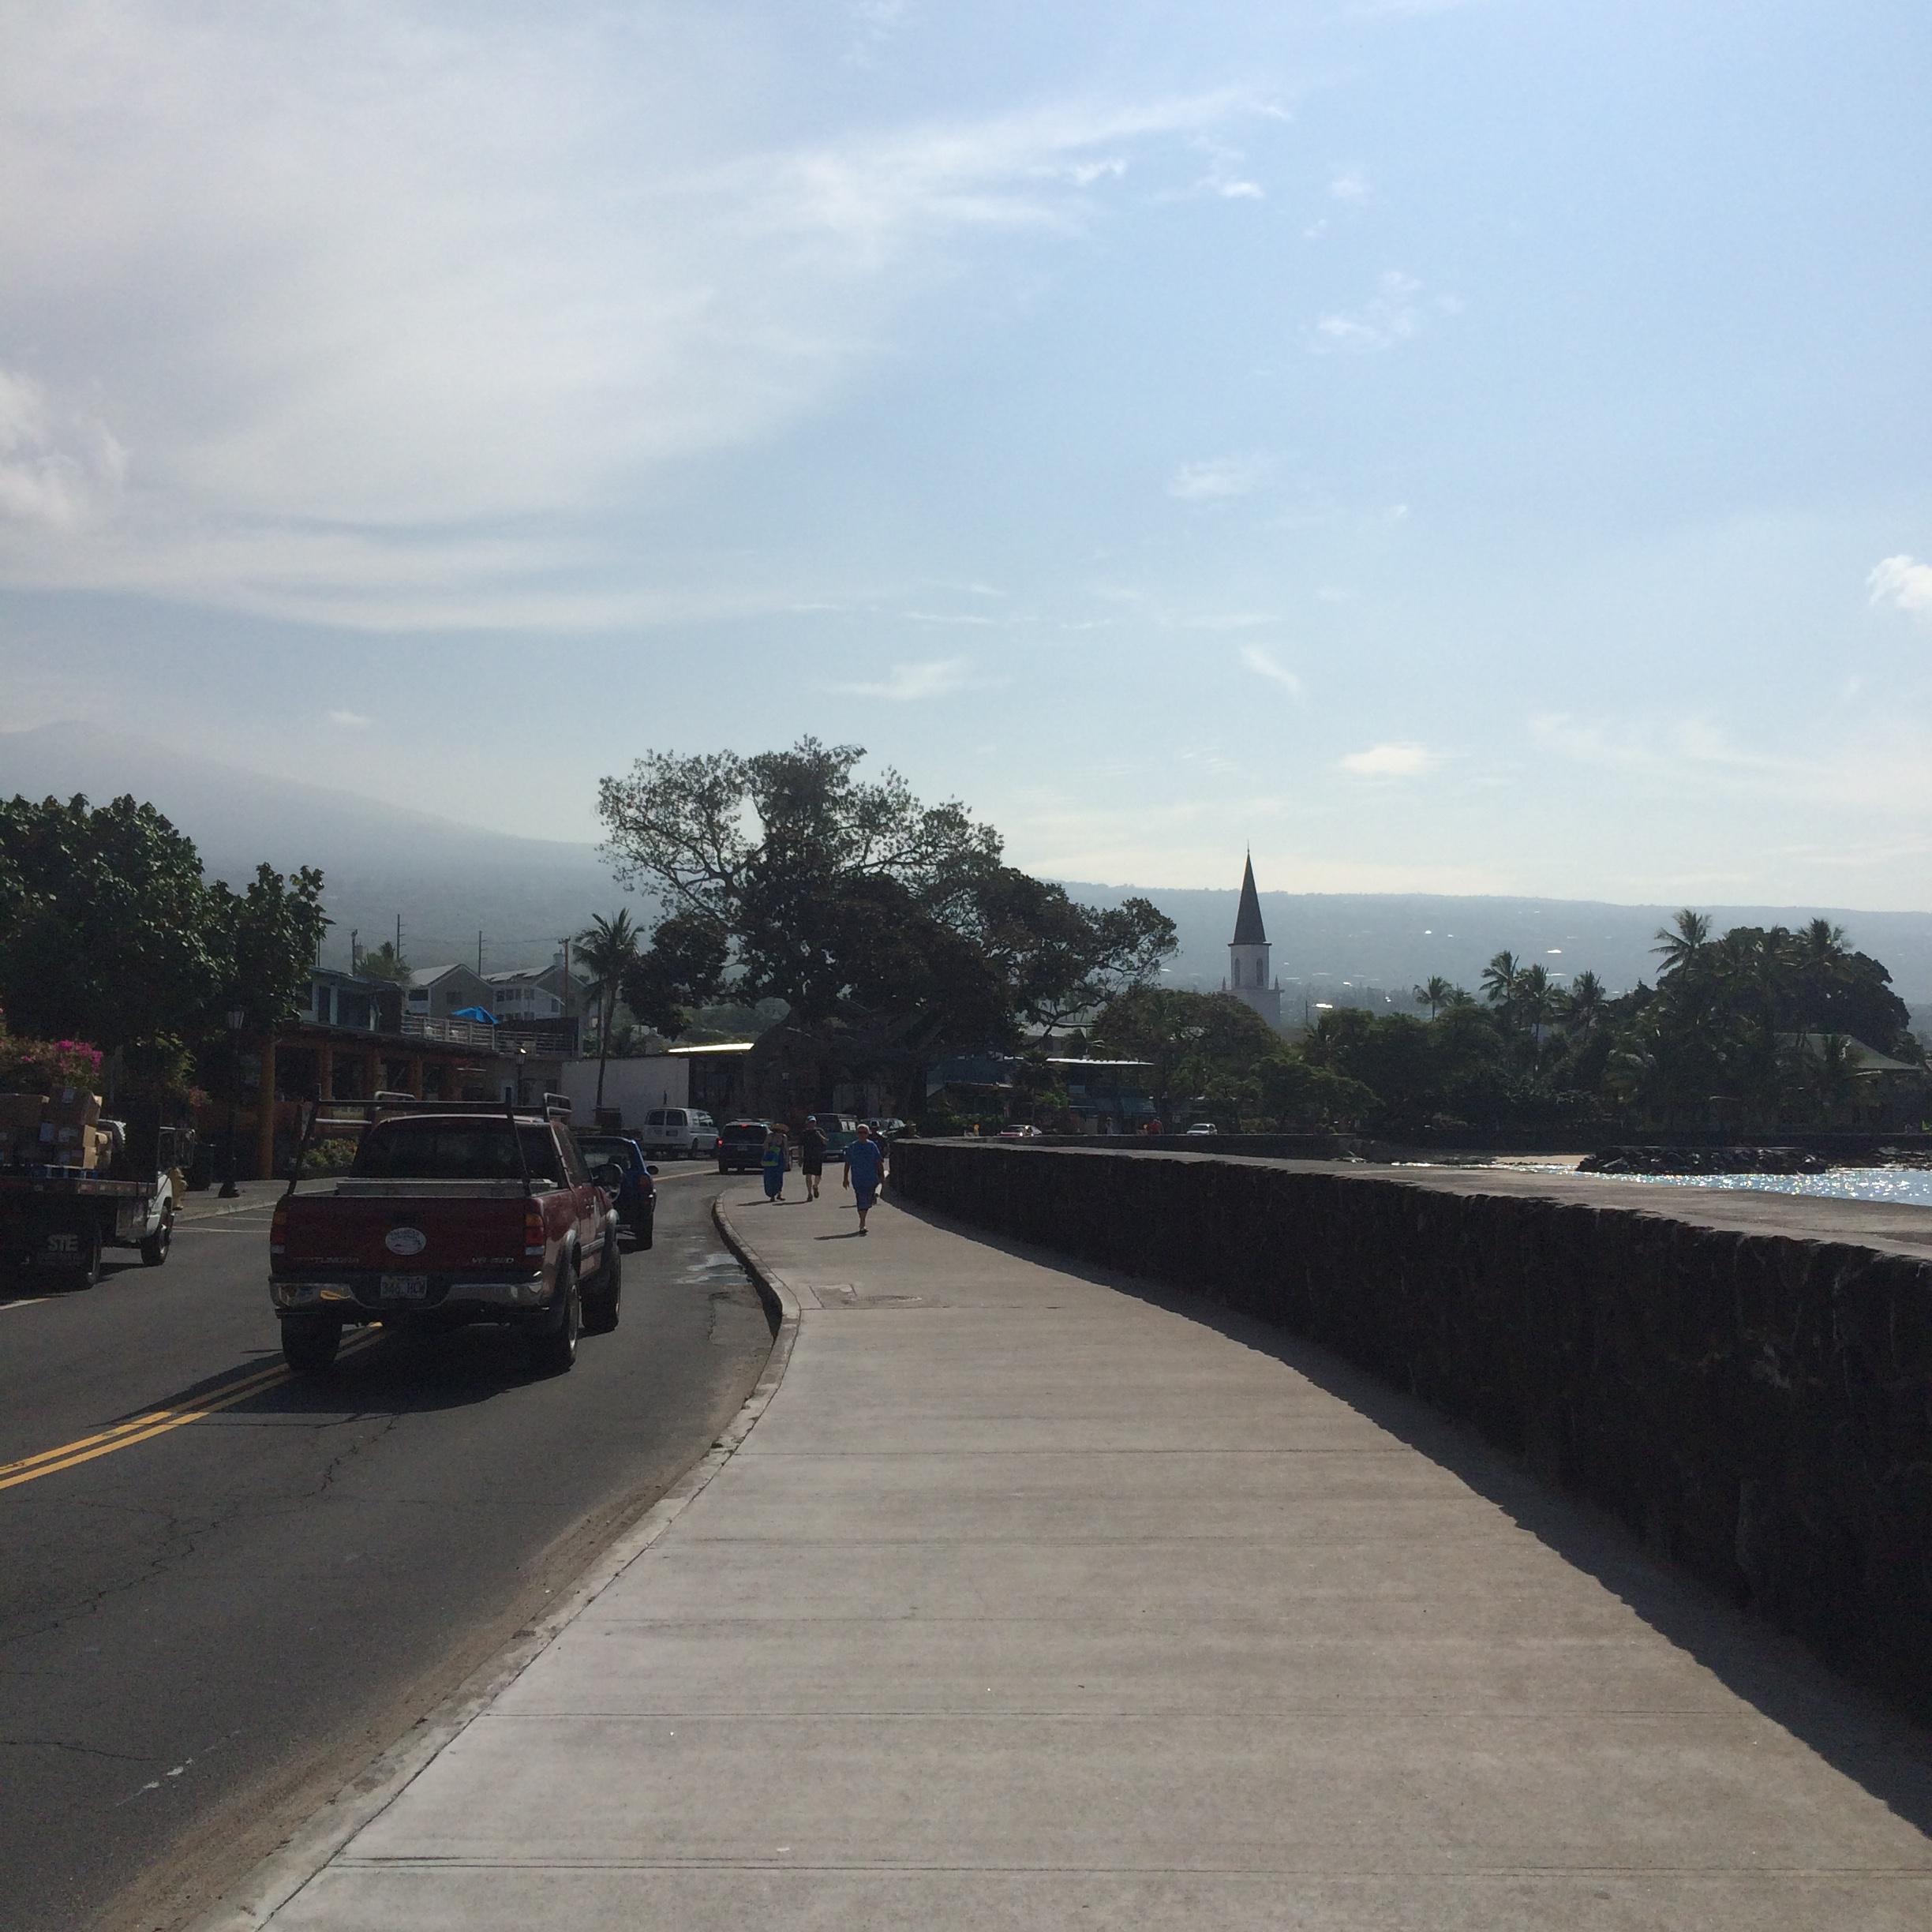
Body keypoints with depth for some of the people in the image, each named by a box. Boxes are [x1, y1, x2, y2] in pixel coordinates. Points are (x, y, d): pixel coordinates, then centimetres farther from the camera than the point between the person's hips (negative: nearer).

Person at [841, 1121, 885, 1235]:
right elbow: (847, 1163, 7)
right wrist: (846, 1178, 6)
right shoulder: (852, 1147, 2)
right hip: (857, 1179, -2)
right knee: (862, 1201, -11)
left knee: (867, 1202, 7)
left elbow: (879, 1162, 7)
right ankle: (862, 1224, -11)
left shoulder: (872, 1146, 3)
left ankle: (862, 1223, 24)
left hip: (871, 1179, 2)